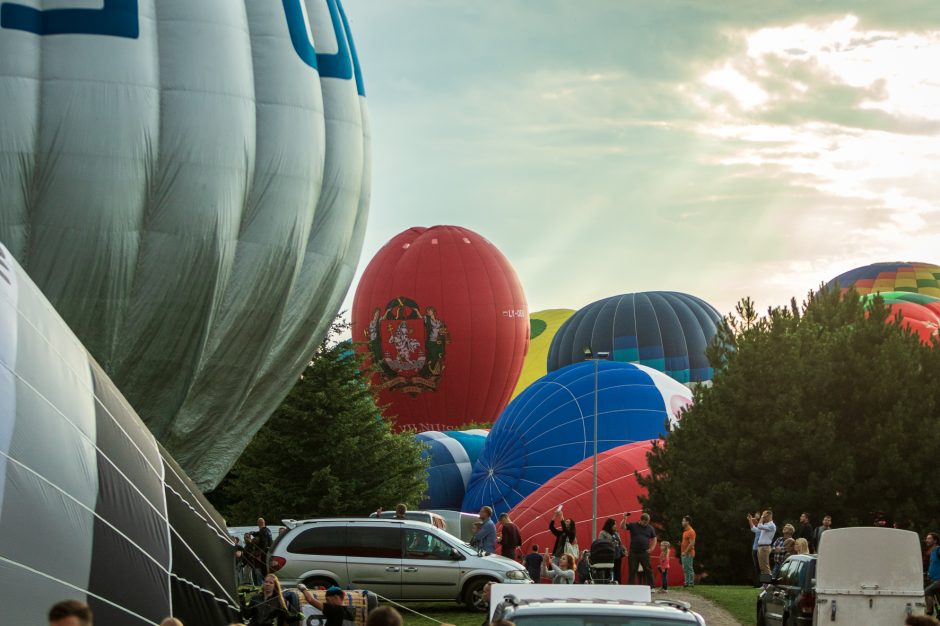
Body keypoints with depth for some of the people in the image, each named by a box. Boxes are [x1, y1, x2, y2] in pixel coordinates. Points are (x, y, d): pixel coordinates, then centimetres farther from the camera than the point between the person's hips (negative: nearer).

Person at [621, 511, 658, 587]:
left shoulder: (650, 528, 9)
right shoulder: (633, 525, 4)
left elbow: (654, 539, 16)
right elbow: (622, 527, -3)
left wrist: (651, 548, 2)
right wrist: (624, 519, -19)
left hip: (644, 553, 1)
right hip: (633, 553, -1)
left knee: (648, 570, -3)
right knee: (632, 571, 3)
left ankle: (651, 587, 0)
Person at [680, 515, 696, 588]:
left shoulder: (691, 532, -14)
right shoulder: (685, 531, 17)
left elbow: (692, 543, -20)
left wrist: (685, 552, -20)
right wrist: (680, 544, 6)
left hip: (688, 553, -10)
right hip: (684, 553, 10)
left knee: (689, 568, -8)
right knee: (685, 569, 11)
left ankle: (691, 583, -6)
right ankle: (686, 582, 15)